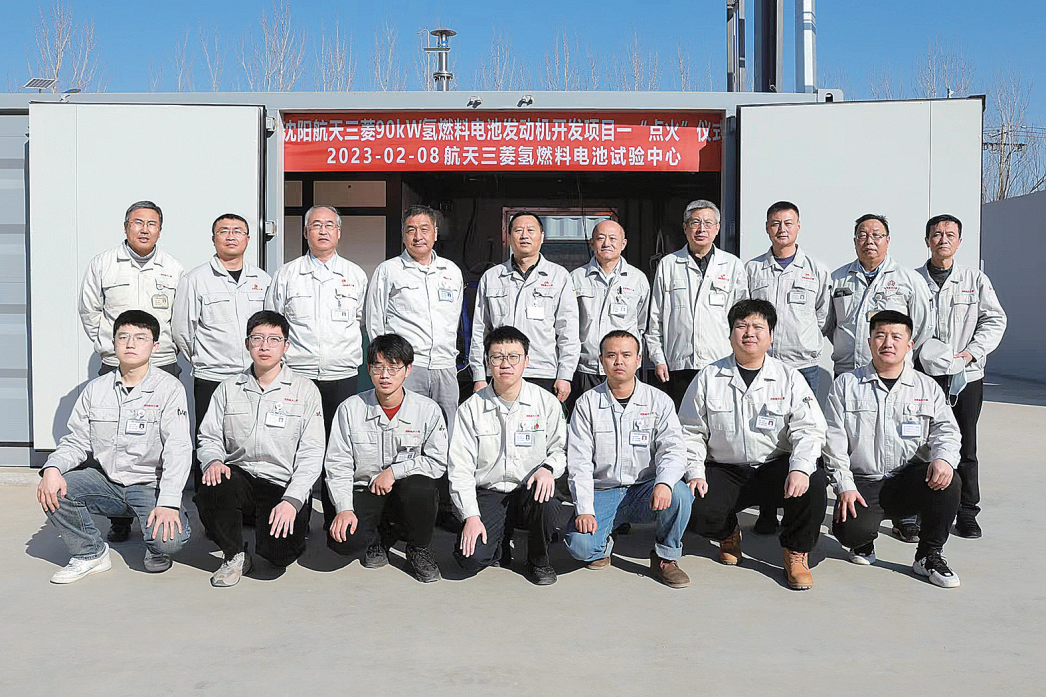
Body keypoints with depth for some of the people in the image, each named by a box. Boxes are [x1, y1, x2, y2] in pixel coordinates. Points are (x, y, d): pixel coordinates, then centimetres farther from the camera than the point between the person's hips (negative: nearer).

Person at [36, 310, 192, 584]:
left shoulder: (169, 388, -7)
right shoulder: (95, 389, 7)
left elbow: (177, 450, -14)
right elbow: (76, 441, 7)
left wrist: (168, 503, -26)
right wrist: (53, 468, -17)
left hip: (150, 486, -4)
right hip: (105, 482, 4)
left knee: (171, 538, -29)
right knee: (53, 489, -20)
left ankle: (157, 550, 11)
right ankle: (91, 553, 3)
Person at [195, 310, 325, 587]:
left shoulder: (305, 390, 2)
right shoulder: (228, 389, 11)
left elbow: (311, 455, -3)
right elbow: (209, 437, 10)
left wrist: (291, 500, -15)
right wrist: (213, 461, -15)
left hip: (283, 487, -2)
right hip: (239, 478, 2)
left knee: (279, 553, -24)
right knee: (211, 489, -32)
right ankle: (235, 555, -3)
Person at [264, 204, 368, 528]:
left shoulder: (355, 275, 11)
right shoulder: (286, 274, 9)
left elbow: (365, 323, 19)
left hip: (342, 376, 1)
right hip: (296, 375, -1)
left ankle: (336, 518, 11)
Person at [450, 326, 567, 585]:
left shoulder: (546, 403, 1)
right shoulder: (471, 408, -1)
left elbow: (561, 448, 8)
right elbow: (460, 468, -3)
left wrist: (548, 468, -16)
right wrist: (471, 516, -12)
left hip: (529, 490, 1)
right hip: (488, 493, 0)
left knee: (546, 503, -35)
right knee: (471, 558, -23)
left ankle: (538, 560, -2)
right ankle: (501, 541, 16)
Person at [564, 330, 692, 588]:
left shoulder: (659, 401, 2)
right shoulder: (586, 404, 1)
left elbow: (673, 449, -9)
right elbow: (579, 463, -3)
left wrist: (664, 483, -31)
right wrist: (585, 510, -16)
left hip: (645, 490, 1)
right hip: (602, 492, 0)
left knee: (679, 494, -31)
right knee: (579, 544, -26)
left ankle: (665, 557, -4)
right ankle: (602, 544, 13)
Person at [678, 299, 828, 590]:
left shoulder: (790, 378, 3)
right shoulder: (709, 378, 4)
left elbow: (808, 430, -5)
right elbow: (691, 432, 7)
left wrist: (800, 468, -24)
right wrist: (695, 473, -7)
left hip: (775, 468, 0)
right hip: (724, 471, 0)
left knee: (813, 485, -31)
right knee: (697, 513, -27)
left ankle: (796, 553, -2)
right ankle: (728, 533, 14)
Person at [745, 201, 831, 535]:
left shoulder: (816, 270, 8)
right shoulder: (751, 269, 9)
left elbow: (823, 316, 11)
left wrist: (805, 342, 4)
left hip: (803, 365, 0)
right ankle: (766, 513, 11)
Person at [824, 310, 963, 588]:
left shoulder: (928, 388, 11)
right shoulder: (846, 385, 6)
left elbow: (945, 430, 1)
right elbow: (834, 442, 2)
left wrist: (944, 458, -23)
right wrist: (845, 486, -9)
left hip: (910, 481, 2)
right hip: (862, 483, -2)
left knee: (947, 481, -30)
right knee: (850, 530, -29)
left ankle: (929, 555, -6)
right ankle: (864, 543, 13)